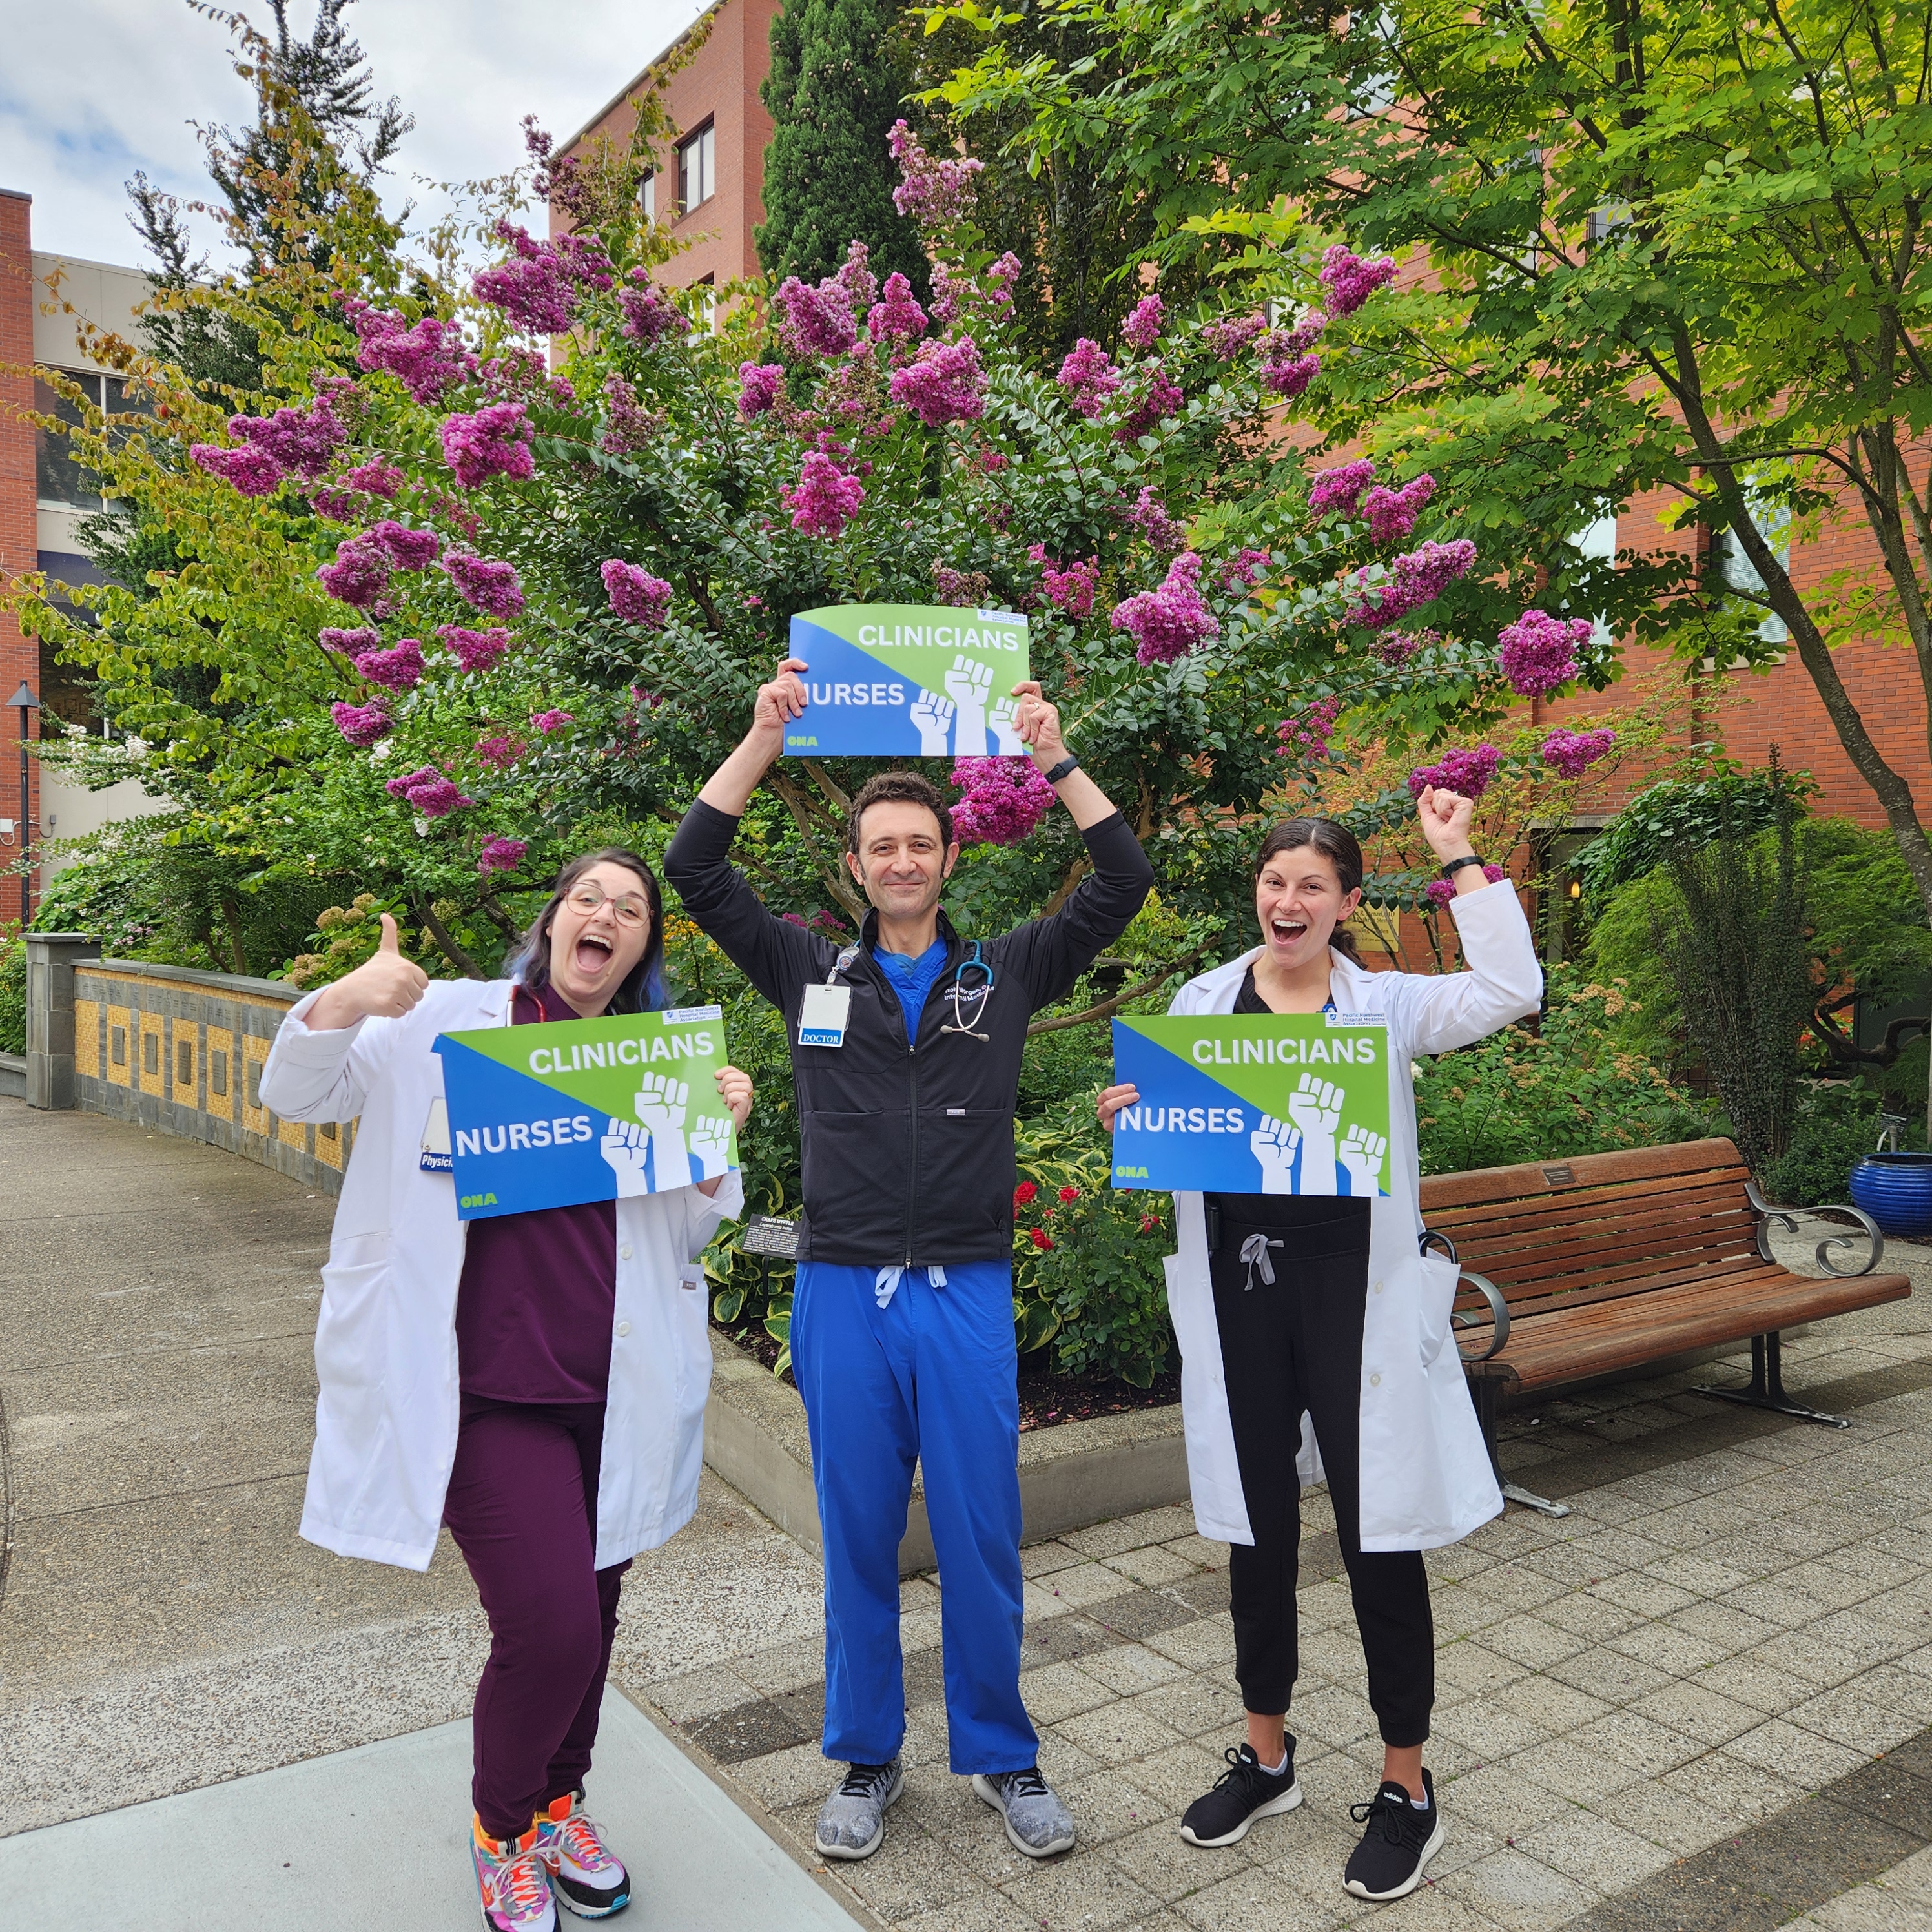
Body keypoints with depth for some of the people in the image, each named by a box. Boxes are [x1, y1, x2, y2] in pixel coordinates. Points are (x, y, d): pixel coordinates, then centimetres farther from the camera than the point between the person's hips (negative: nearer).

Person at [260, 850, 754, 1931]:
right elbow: (298, 1098, -1)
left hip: (616, 1391, 4)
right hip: (490, 1386, -4)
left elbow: (684, 1237, 11)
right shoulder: (454, 1021, -1)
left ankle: (558, 1802, 44)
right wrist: (345, 1002, -20)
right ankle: (502, 1830, 24)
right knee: (550, 1622, -8)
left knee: (593, 1611, 15)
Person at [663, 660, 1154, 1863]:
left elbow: (1125, 882, -2)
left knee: (983, 1537, 8)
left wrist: (1055, 758, -7)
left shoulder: (1007, 974, 5)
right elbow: (696, 870, -1)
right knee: (858, 1541, 12)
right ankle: (867, 1758, 32)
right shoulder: (812, 974, 6)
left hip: (968, 1292, 0)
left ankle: (1003, 1755, 29)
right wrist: (766, 737, -7)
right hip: (844, 1293, 1)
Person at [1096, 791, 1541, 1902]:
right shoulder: (1204, 1001, 6)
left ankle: (1408, 1788, 26)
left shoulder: (1385, 1006, 1)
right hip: (1238, 1285, 2)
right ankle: (1268, 1757, 35)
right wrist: (1127, 1119, -13)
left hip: (1354, 1287, -2)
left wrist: (1459, 859, -9)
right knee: (1258, 1529, 15)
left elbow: (1510, 991, -12)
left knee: (1380, 1536, 5)